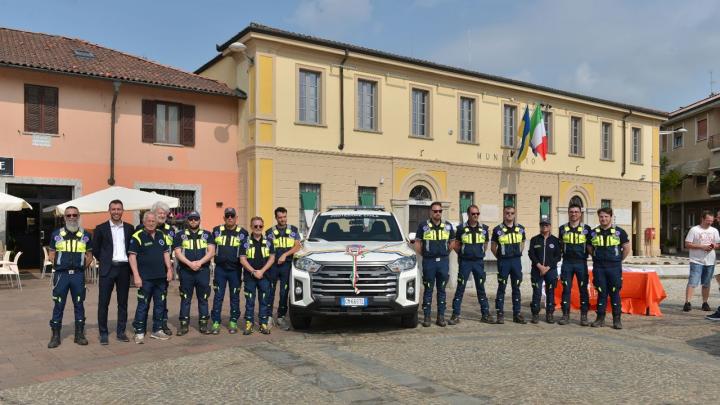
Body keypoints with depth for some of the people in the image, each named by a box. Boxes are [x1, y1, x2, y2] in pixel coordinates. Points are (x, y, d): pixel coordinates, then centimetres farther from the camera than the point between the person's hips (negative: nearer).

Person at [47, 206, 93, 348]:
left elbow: (89, 255, 11)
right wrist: (59, 265, -2)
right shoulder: (56, 234, 6)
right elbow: (51, 255, 9)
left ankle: (79, 334, 14)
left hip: (78, 274, 0)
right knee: (58, 305, 2)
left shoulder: (85, 235, 7)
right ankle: (55, 336, 11)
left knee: (79, 304, 6)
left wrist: (83, 266, -2)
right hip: (61, 274, 0)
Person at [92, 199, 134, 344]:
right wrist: (105, 261, 7)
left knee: (123, 302, 7)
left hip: (124, 268, 2)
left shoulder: (129, 228, 8)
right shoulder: (101, 228, 1)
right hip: (107, 269, -2)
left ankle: (121, 331, 16)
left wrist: (130, 264, 7)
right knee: (103, 302, 0)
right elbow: (95, 249, 6)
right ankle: (103, 333, 9)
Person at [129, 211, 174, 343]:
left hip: (161, 277, 6)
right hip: (145, 278, -6)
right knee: (143, 305, 0)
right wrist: (136, 275, -16)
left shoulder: (161, 235, 11)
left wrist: (169, 269, 8)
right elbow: (132, 256, -11)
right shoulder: (138, 236, -7)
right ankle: (139, 332, 9)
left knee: (160, 304, 11)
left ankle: (157, 330, 21)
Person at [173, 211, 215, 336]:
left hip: (203, 270, 1)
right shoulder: (180, 235, 9)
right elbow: (178, 253, 0)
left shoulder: (207, 235, 10)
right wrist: (190, 263, -15)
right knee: (185, 299, 3)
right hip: (186, 271, 0)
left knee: (203, 298, 4)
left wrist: (199, 262, -14)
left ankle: (203, 324, 10)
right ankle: (183, 325, 9)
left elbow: (211, 252, 1)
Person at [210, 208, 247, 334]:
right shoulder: (217, 230, 7)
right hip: (220, 268, 1)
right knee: (218, 296, 1)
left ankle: (233, 322, 15)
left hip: (235, 270, -1)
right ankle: (216, 322, 6)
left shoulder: (242, 233, 3)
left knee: (235, 297, 6)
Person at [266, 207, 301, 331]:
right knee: (270, 291, -2)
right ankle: (269, 316, 6)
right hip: (273, 265, 0)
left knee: (284, 292, 3)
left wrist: (285, 254, -10)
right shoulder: (270, 232, 10)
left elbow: (297, 246, 3)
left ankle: (281, 317, 13)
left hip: (287, 265, 0)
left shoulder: (293, 230, 11)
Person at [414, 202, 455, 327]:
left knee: (441, 289, 7)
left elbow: (452, 242, 18)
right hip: (429, 262, -2)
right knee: (428, 290, 2)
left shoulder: (448, 226, 8)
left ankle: (441, 316, 13)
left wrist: (445, 253, 12)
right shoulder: (423, 226, 0)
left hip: (443, 261, 2)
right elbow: (417, 243, 5)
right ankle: (426, 316, 8)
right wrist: (424, 255, 3)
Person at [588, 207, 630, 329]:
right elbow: (590, 248, 17)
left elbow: (627, 248, 7)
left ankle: (617, 319, 9)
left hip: (614, 268, -2)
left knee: (615, 293, 1)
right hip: (598, 268, 2)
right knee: (601, 293, 5)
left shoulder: (619, 232, 1)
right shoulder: (593, 233, 7)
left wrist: (618, 260, 7)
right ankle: (600, 319, 11)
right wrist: (598, 258, 11)